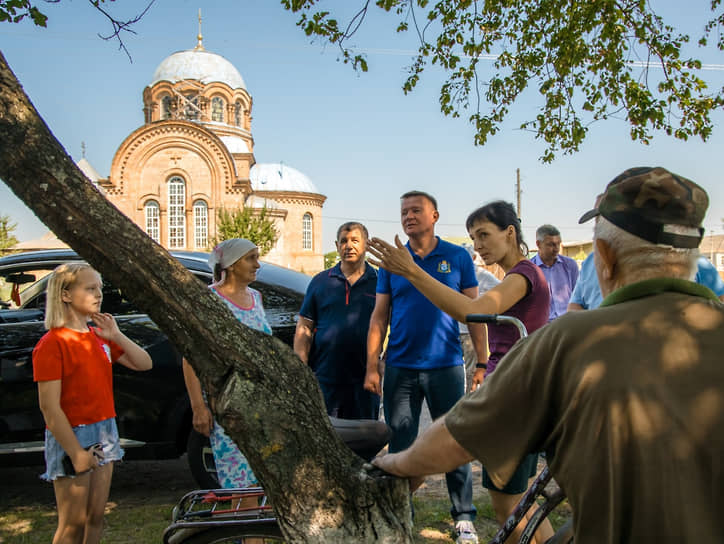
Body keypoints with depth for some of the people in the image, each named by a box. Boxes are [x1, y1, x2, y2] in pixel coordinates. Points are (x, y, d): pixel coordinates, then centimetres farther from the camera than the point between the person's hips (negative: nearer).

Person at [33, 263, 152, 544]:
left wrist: (116, 336, -6)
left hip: (104, 434, 7)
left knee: (96, 517, 14)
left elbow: (144, 363, 7)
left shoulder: (99, 336, 8)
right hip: (71, 436, -7)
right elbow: (49, 408, -18)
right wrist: (76, 454, -19)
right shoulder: (53, 343, -15)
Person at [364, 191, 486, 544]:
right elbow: (379, 317, 6)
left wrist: (482, 362, -3)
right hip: (400, 368, 2)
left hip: (446, 366, -1)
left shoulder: (458, 257, 2)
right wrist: (372, 367, -1)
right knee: (400, 447, 9)